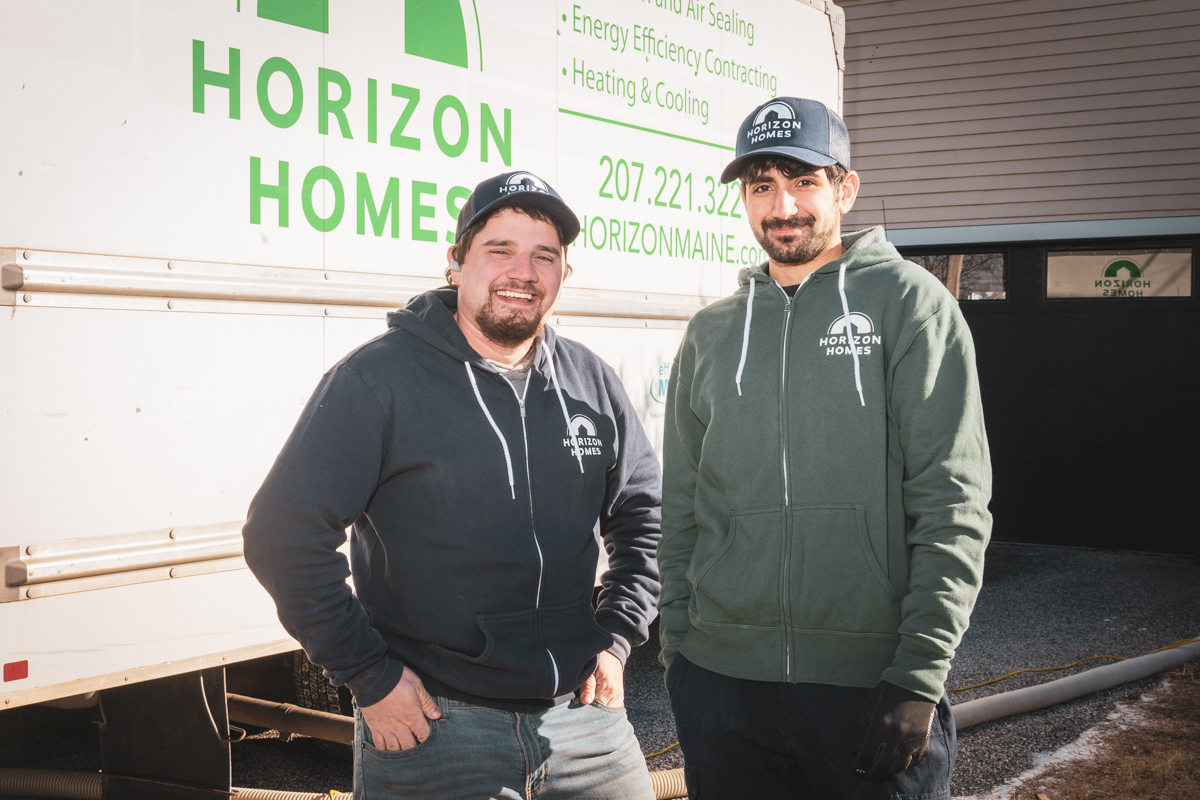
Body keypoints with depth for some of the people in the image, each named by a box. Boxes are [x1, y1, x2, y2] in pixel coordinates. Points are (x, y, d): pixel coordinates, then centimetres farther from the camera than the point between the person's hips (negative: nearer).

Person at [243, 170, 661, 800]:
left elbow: (643, 513, 18)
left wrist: (615, 638, 7)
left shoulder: (592, 382, 6)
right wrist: (369, 676, -10)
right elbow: (284, 534, -11)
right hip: (432, 726, -4)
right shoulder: (378, 378, -9)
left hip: (582, 712, 4)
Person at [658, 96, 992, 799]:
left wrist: (919, 673, -14)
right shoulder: (711, 332, 11)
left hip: (871, 682, -3)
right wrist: (677, 646, 7)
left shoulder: (907, 301, -2)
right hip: (721, 679, 4)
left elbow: (954, 503, -8)